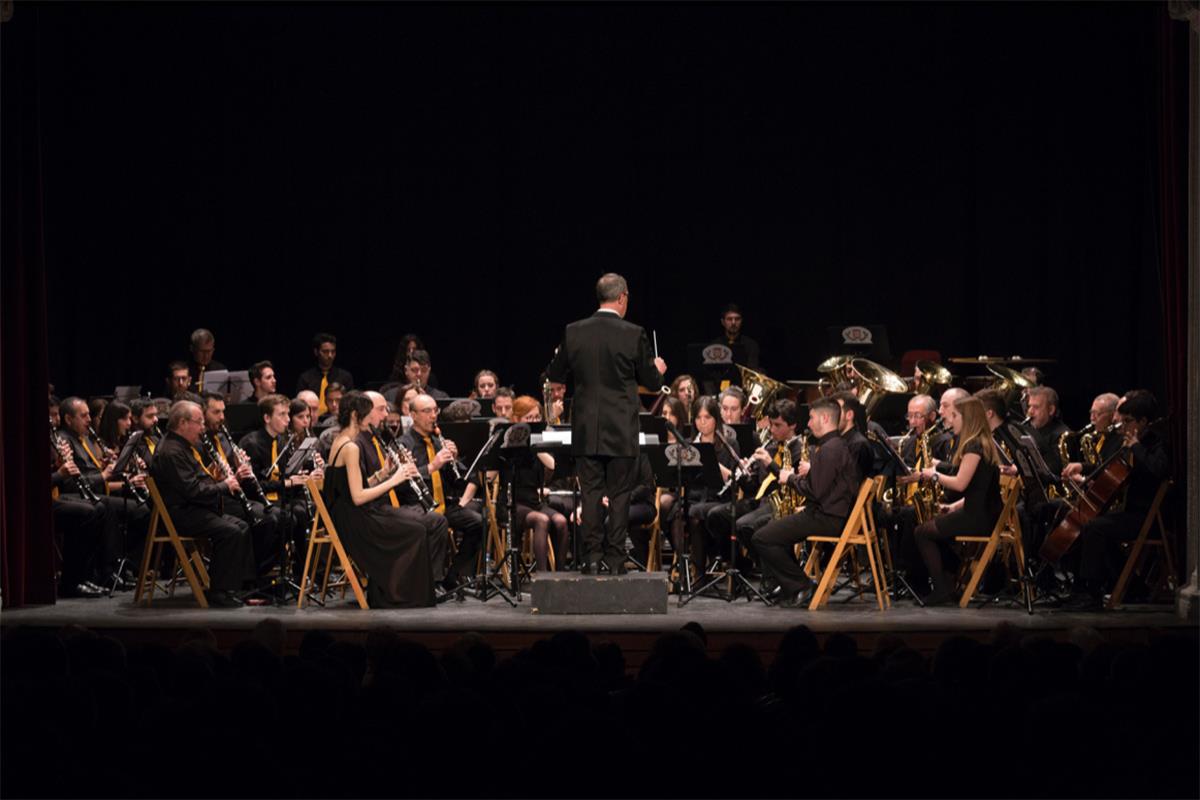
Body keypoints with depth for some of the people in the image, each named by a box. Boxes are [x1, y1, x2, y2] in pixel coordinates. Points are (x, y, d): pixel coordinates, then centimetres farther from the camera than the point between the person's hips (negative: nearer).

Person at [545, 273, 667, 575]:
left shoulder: (574, 332, -2)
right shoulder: (633, 335, -9)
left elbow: (555, 375, 8)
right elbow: (651, 381, 0)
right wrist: (658, 369, 23)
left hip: (586, 430, 2)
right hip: (622, 432, -2)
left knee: (591, 493, 7)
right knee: (619, 495, 5)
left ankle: (592, 558, 4)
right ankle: (615, 560, 4)